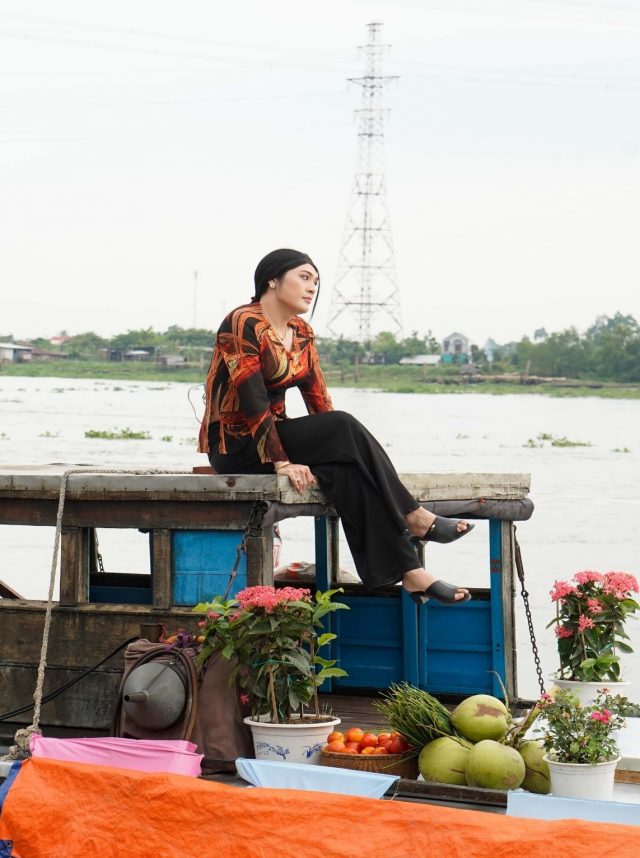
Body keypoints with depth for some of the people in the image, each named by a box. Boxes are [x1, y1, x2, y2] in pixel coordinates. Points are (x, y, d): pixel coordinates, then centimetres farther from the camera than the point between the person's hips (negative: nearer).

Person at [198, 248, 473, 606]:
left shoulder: (302, 334, 12)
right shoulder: (243, 323, -13)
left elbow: (319, 399, 10)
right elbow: (253, 401, -21)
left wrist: (340, 441, -4)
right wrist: (281, 462, -26)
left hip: (274, 436, 8)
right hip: (236, 445, -8)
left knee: (348, 469, -24)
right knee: (345, 428, -26)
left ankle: (407, 570, -29)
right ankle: (416, 519, -21)